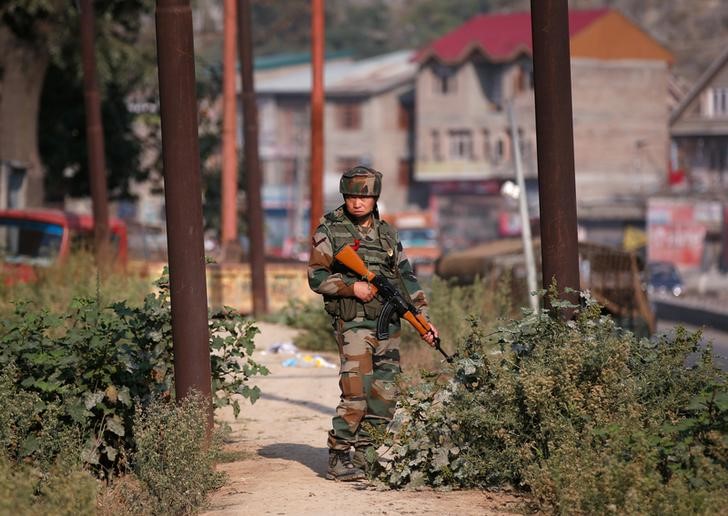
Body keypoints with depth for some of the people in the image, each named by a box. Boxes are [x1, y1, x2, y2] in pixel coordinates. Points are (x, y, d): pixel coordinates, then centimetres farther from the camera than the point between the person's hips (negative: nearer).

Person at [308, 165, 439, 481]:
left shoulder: (387, 234, 14)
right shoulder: (329, 232, 0)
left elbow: (407, 278, 17)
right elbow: (316, 277, -3)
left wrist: (424, 320, 12)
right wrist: (352, 287, -16)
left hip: (389, 323, 5)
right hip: (353, 322, -5)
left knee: (384, 396, 3)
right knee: (356, 393, -16)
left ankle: (367, 456, 11)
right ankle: (339, 461, -10)